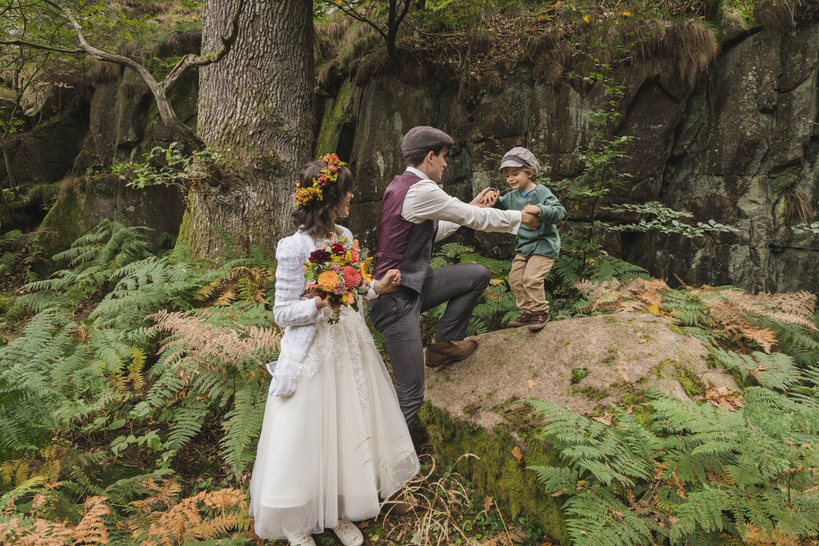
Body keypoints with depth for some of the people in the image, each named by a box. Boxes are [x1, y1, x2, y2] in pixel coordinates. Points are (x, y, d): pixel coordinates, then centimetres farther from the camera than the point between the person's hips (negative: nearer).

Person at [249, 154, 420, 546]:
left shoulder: (345, 237, 3)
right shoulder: (295, 248, -18)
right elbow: (282, 314, -14)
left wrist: (377, 288, -2)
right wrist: (317, 305, -30)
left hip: (349, 345, 7)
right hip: (313, 355, -7)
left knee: (349, 432, 17)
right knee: (307, 440, 7)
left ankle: (339, 511, 38)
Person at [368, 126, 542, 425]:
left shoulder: (401, 184, 9)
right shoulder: (421, 190, -21)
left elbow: (432, 232, 22)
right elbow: (476, 219, -11)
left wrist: (470, 208, 22)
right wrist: (521, 217, 5)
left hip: (412, 285, 10)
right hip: (397, 299, -10)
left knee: (479, 275, 14)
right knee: (410, 396, -7)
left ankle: (442, 345, 19)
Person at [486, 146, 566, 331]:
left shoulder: (541, 192, -17)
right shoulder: (512, 196, 3)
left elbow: (559, 212, -27)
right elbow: (502, 206, 16)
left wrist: (540, 210, -44)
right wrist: (494, 200, -8)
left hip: (544, 245, -8)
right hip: (524, 245, 8)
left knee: (531, 279, -16)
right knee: (515, 279, 8)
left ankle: (540, 312, 5)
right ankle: (528, 312, 22)